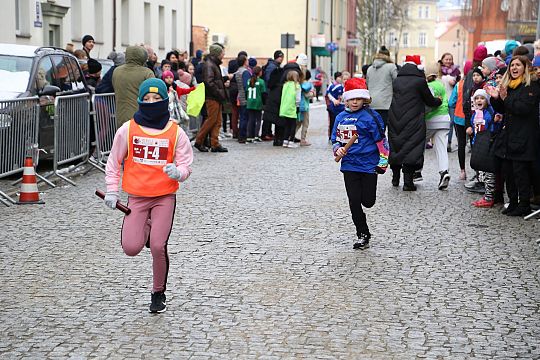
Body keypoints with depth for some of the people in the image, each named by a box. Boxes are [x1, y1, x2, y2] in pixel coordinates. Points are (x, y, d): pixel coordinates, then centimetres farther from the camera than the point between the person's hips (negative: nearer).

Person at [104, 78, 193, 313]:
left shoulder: (175, 132, 0)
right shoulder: (128, 130, 1)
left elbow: (186, 165, 4)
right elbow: (114, 161, 12)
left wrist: (178, 172, -19)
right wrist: (112, 191, 8)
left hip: (165, 197, -1)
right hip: (136, 197, 1)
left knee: (158, 247, -11)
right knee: (131, 248, -11)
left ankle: (159, 293, 11)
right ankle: (147, 230, 25)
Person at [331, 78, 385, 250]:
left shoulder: (370, 116, -7)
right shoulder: (341, 117, 8)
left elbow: (380, 139, -5)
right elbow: (336, 139, 16)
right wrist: (338, 149, -6)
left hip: (368, 164, -4)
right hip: (349, 164, 4)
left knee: (368, 201, -2)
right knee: (354, 201, 1)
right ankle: (363, 235, 14)